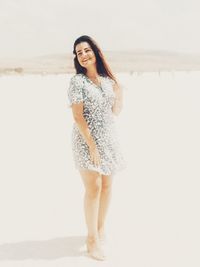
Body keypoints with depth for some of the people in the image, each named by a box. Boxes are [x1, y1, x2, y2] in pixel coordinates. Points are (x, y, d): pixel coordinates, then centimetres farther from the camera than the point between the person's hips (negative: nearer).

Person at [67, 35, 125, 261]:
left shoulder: (107, 79, 6)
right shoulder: (77, 81, -10)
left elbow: (116, 108, 18)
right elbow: (77, 116, -15)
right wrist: (91, 144, -19)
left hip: (109, 138, 6)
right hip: (87, 139, -6)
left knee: (107, 185, 11)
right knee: (93, 188, -5)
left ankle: (100, 228, 30)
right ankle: (92, 239, 9)